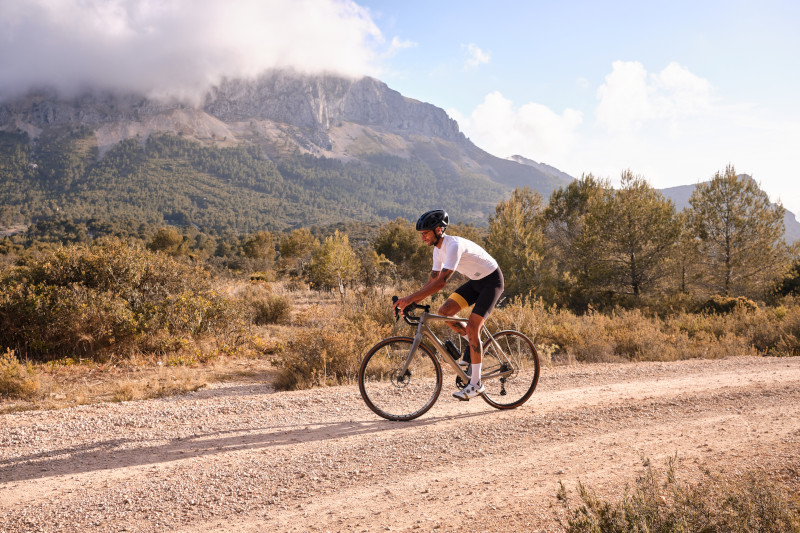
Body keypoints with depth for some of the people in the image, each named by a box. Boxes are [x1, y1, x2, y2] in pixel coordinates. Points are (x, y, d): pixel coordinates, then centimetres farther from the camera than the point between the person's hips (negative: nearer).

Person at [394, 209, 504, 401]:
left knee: (472, 327, -17)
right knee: (444, 312, -8)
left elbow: (441, 282, -38)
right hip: (475, 281, 8)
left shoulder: (454, 245, -30)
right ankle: (474, 344, 14)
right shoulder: (438, 249, -2)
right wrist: (409, 301, -11)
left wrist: (411, 298, -42)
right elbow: (432, 281, 1)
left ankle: (476, 384, -9)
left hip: (491, 281, -8)